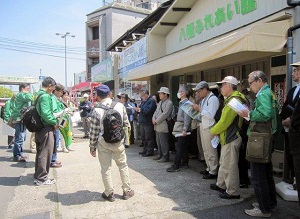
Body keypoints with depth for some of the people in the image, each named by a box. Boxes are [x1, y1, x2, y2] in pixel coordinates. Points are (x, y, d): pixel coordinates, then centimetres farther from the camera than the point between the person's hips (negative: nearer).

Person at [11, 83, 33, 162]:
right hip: (19, 119, -11)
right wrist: (28, 93, -8)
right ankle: (17, 156, -6)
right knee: (19, 138, -10)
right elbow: (29, 98, -28)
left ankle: (19, 154, 28)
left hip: (22, 119, 11)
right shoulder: (20, 95, -11)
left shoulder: (23, 95, 24)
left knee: (22, 138, 18)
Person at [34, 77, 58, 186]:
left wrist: (53, 120, 13)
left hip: (39, 127, 10)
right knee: (45, 153, -1)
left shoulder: (39, 95, 14)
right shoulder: (45, 96, -17)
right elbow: (45, 113, -26)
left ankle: (38, 175, 29)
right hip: (46, 128, -10)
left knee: (40, 152, 18)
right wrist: (54, 122, -12)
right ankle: (41, 178, 7)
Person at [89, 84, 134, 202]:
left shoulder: (97, 110, -12)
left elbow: (94, 131, -7)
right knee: (123, 165, 17)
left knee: (106, 168, 11)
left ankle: (109, 193, 22)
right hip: (118, 141, 2)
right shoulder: (120, 106, -6)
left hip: (103, 143, -2)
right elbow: (126, 123, 1)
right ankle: (127, 191, 26)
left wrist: (92, 147, 3)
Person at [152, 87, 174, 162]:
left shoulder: (169, 103, -11)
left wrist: (156, 121, -15)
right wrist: (153, 119, -1)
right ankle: (160, 155, 26)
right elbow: (156, 111, 17)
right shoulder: (160, 102, 18)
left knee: (164, 142, -4)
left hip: (163, 126, -9)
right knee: (158, 142, 15)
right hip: (157, 126, 9)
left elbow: (165, 114, -18)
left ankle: (165, 157, 6)